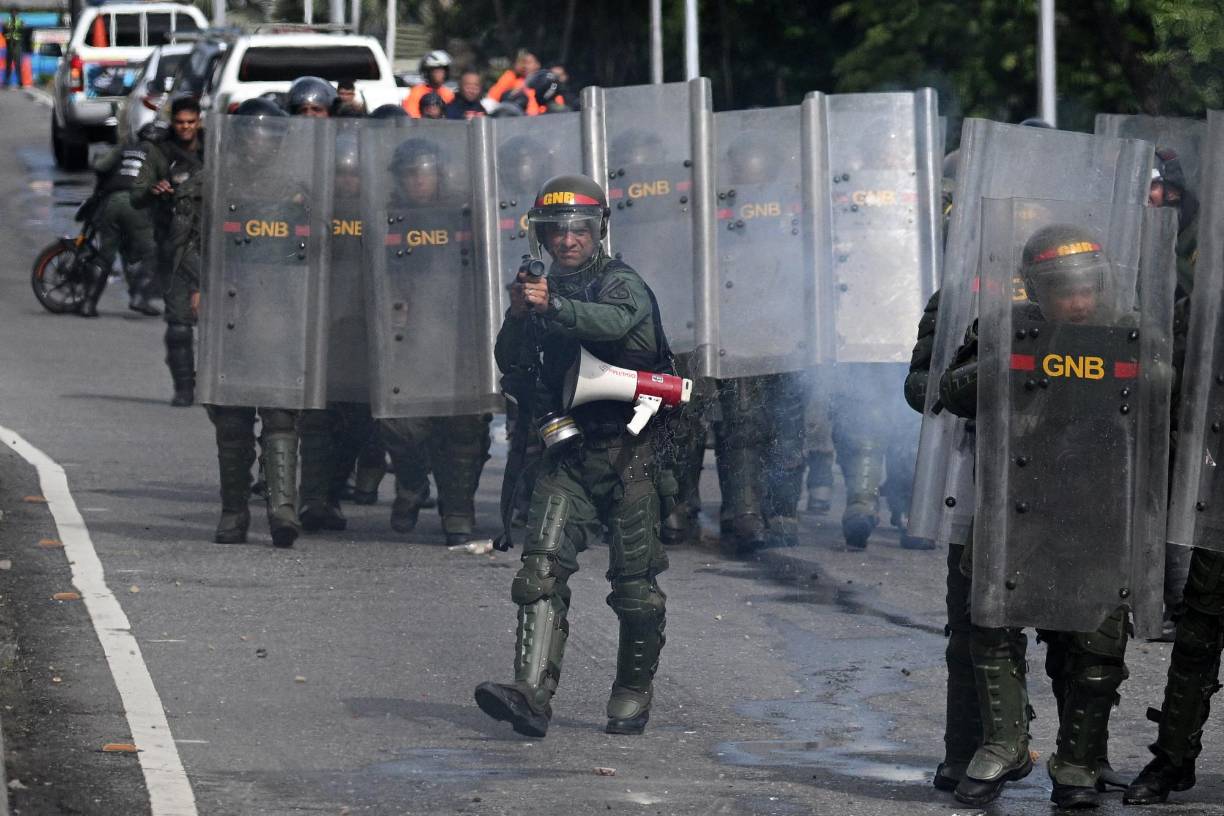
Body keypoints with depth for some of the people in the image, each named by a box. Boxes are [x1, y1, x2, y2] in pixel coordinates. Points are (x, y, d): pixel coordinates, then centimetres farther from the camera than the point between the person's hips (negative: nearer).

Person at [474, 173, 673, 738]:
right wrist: (517, 315, -9)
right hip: (567, 453, 4)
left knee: (634, 583, 0)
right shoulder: (546, 287, 14)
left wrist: (551, 305, -41)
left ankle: (634, 694, 18)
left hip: (627, 452, -4)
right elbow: (509, 363, 11)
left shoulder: (623, 283, -5)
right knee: (542, 569, -13)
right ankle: (531, 694, -22)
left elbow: (616, 321, -28)